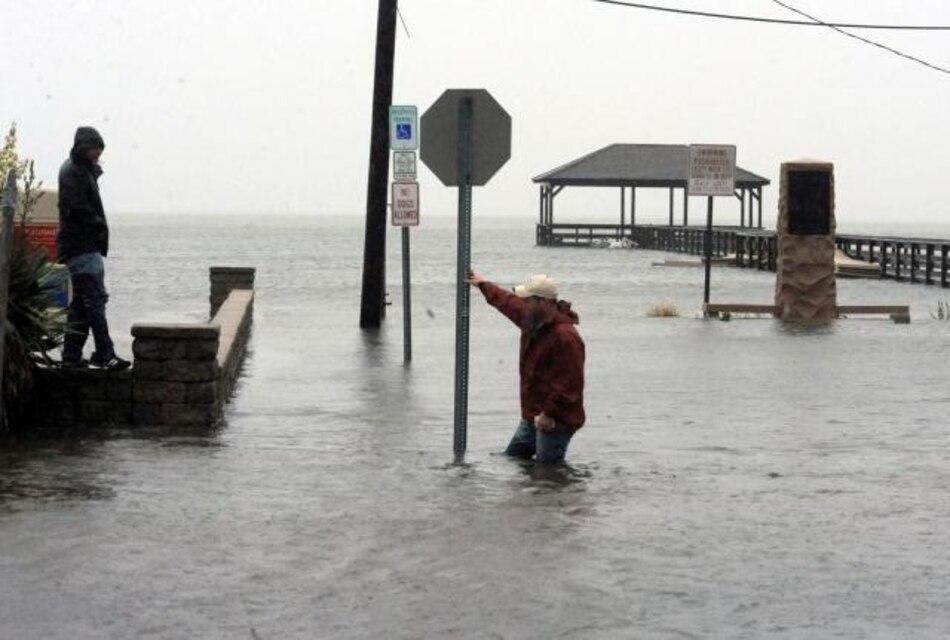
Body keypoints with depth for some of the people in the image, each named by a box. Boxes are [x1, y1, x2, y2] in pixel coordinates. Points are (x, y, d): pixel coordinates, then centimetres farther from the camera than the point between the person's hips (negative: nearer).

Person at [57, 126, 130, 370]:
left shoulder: (84, 171, 21)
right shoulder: (72, 172, -10)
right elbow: (77, 209, -20)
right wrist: (99, 225, -11)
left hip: (86, 246, 11)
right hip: (82, 246, -11)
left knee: (81, 301, 12)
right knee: (95, 298, -13)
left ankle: (72, 355, 16)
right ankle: (104, 354, -15)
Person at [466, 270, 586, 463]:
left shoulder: (565, 336, -25)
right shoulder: (533, 321, 6)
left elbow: (568, 383, -27)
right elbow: (509, 302, 27)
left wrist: (549, 414, -24)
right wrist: (483, 284, 38)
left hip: (554, 421, -10)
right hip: (532, 416, 10)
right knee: (511, 458, 17)